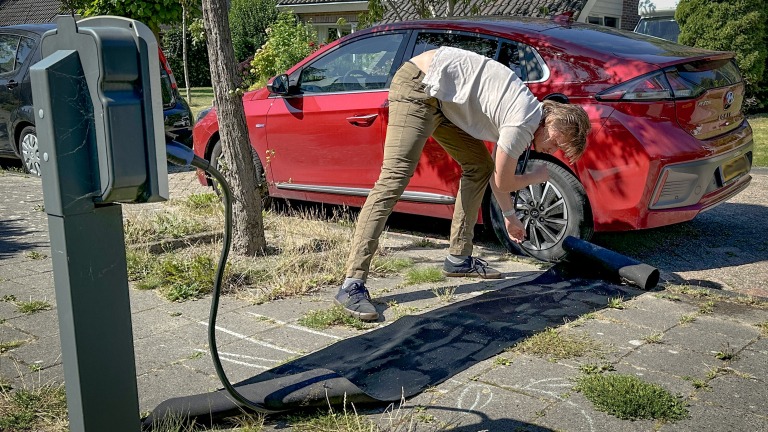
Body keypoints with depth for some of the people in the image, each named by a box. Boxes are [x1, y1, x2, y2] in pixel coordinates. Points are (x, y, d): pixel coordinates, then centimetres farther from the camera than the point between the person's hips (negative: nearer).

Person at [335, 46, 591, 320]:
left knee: (480, 165, 13)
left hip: (442, 98, 11)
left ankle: (458, 258, 19)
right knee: (394, 179, -22)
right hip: (418, 85, -11)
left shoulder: (529, 111, 14)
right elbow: (503, 182, -7)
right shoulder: (523, 123, -17)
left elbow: (495, 171, 24)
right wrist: (539, 177, 11)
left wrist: (509, 216, 29)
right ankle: (353, 284, -26)